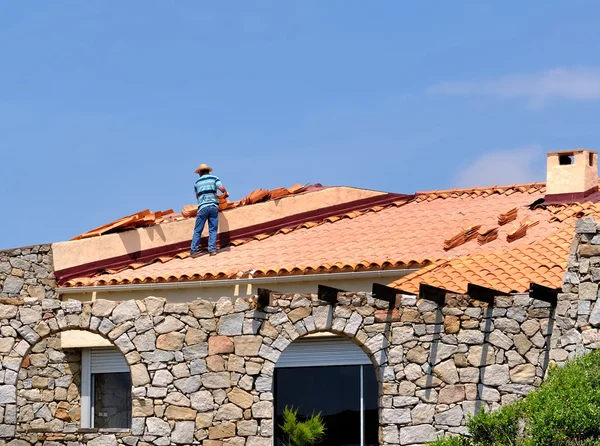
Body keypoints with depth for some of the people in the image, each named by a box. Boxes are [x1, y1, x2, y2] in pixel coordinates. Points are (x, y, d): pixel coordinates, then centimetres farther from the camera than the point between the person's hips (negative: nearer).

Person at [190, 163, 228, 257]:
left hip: (202, 207, 1)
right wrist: (225, 193, 18)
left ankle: (194, 251, 0)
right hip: (213, 206, -1)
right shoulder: (214, 178, 9)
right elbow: (222, 189, -4)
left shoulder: (197, 182, 16)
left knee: (197, 230, 4)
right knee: (213, 230, 4)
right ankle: (212, 249, -5)